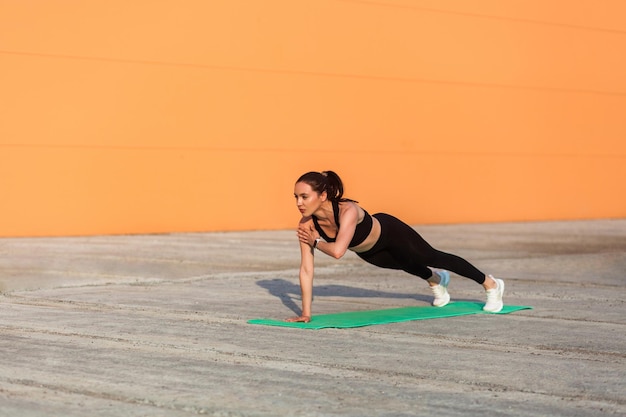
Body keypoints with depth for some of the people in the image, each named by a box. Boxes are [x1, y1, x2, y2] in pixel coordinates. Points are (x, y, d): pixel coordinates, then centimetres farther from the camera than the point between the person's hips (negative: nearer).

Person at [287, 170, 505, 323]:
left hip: (389, 232, -5)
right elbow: (306, 269, -27)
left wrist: (315, 242, -40)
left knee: (433, 258, 13)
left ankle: (491, 284, 37)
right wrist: (306, 313, -31)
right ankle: (436, 280, 67)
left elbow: (337, 251, -60)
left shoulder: (348, 211, -46)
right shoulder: (307, 224, -29)